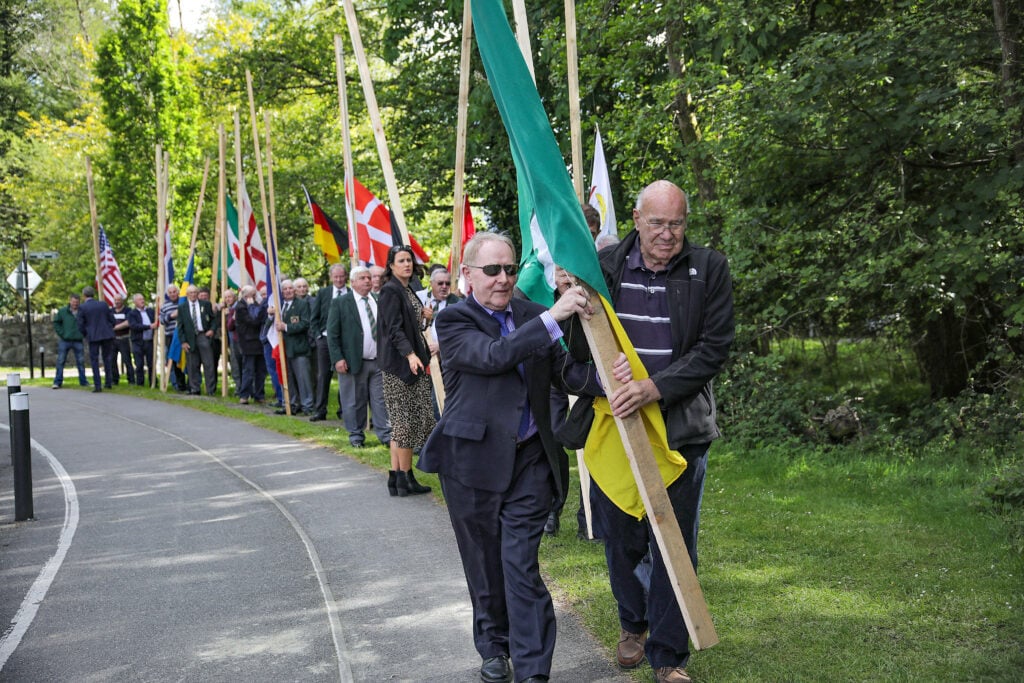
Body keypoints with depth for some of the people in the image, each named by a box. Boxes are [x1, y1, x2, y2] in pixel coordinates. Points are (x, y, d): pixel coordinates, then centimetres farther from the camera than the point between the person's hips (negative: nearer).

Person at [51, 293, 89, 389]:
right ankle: (57, 382, 3)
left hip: (78, 341, 1)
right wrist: (62, 334, -4)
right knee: (60, 361, 0)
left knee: (81, 361, 6)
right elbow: (56, 323, 4)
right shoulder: (62, 311, 0)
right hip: (64, 341, -1)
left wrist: (83, 334, 1)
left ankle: (83, 381, 16)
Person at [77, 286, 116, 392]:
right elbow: (112, 320, 6)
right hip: (107, 335, 3)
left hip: (93, 336, -3)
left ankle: (97, 386, -1)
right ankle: (108, 382, 16)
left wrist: (85, 335, 14)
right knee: (107, 358, 15)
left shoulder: (82, 308, -4)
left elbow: (81, 326, -4)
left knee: (94, 360, 3)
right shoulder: (103, 304, 4)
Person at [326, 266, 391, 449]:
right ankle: (355, 435, 16)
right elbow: (332, 334, -4)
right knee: (354, 402, 5)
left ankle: (385, 435, 8)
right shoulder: (340, 303, -1)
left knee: (381, 400, 3)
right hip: (353, 362, -3)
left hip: (379, 361, 3)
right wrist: (337, 358, -12)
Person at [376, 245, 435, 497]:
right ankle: (405, 477, 2)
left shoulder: (408, 290, 16)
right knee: (406, 420, -6)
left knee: (402, 422, 9)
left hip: (412, 361, 9)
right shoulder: (390, 291, -11)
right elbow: (394, 328, -20)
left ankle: (397, 477, 12)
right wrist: (410, 355, -29)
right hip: (399, 363, -9)